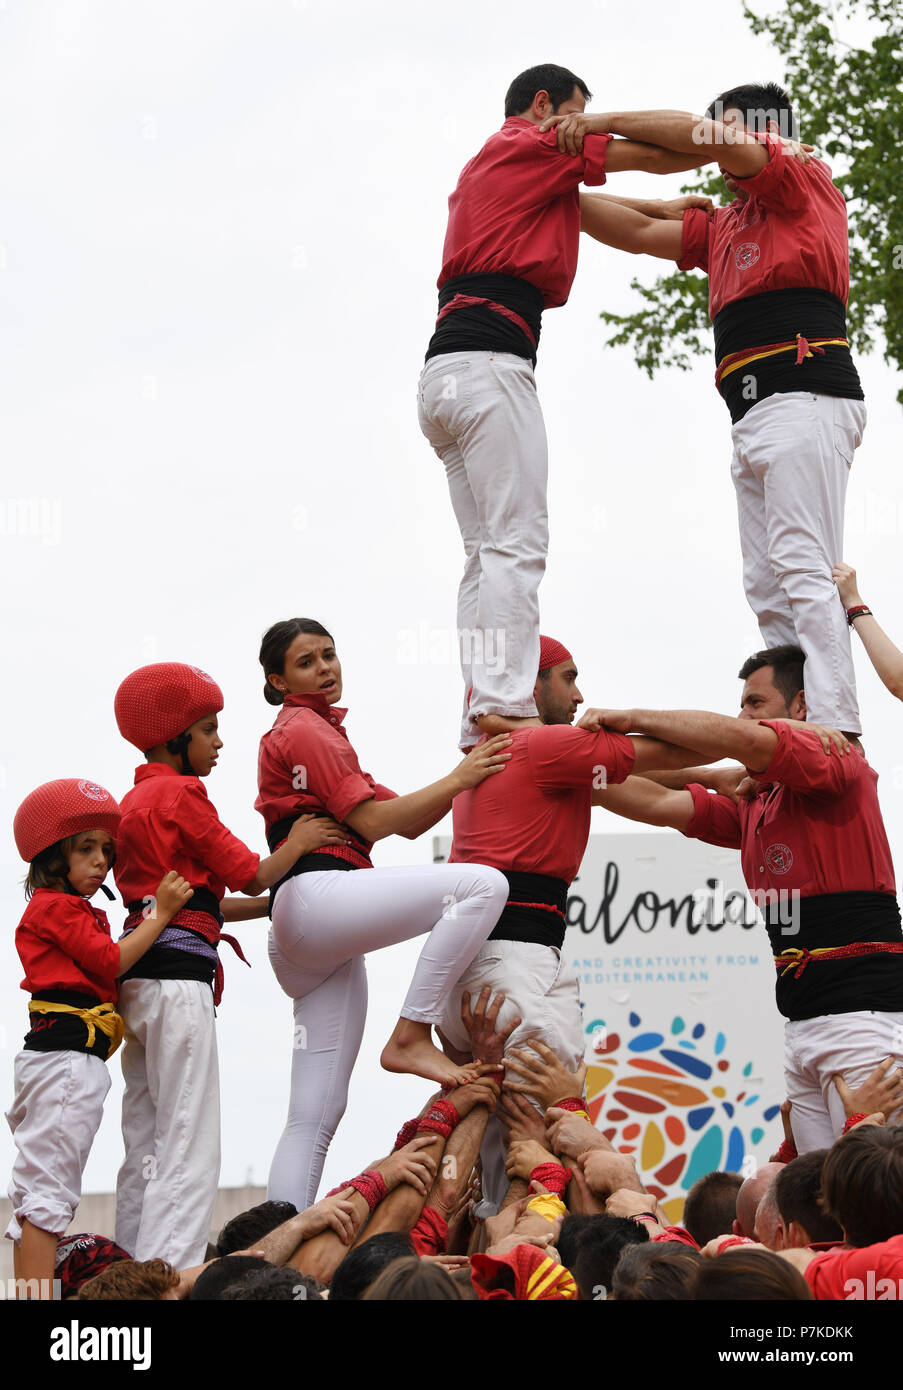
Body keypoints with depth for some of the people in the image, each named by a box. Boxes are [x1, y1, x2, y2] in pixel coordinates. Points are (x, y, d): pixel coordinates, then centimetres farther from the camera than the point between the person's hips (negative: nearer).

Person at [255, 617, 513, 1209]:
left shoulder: (320, 731, 33)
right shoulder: (304, 729, 3)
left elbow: (409, 821, 26)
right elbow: (372, 822, -6)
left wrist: (470, 774, 13)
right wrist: (458, 779, -3)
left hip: (308, 948, 10)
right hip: (315, 898, -10)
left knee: (316, 1118, 4)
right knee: (482, 883, -22)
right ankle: (412, 1037, -21)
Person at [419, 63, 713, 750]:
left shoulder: (486, 168, 30)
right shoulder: (535, 144, 4)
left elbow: (571, 201, 45)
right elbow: (656, 151, 7)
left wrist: (658, 210, 44)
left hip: (445, 378, 10)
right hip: (489, 363, -10)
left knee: (488, 554, 4)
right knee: (516, 544, -16)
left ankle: (481, 720, -2)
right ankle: (505, 712, -24)